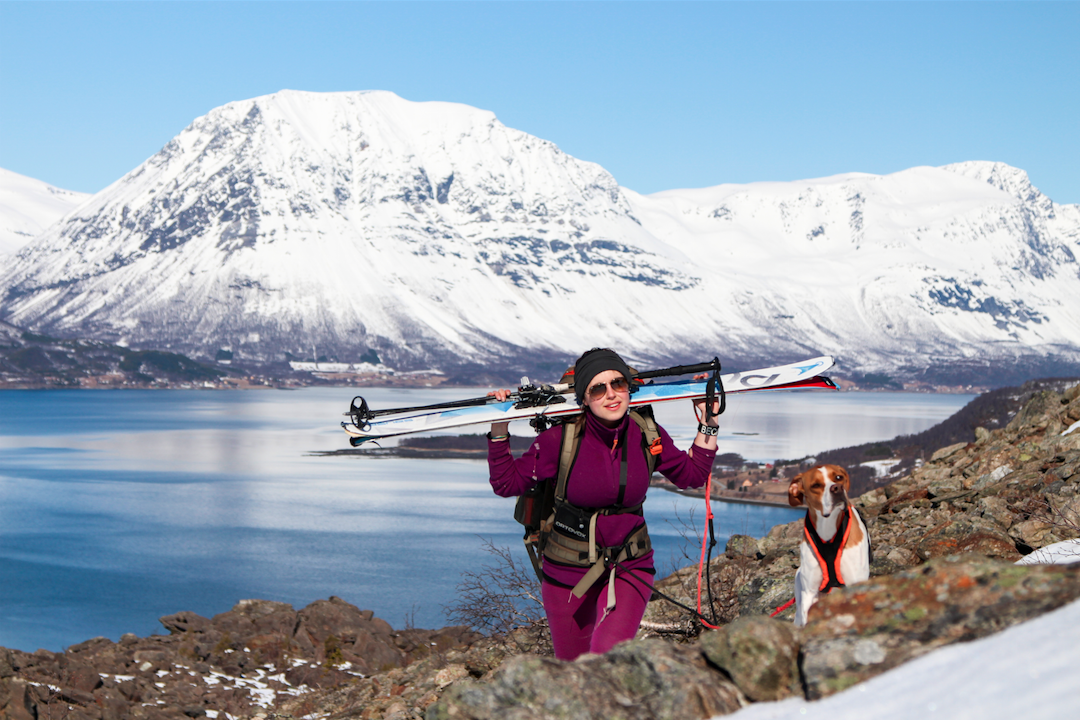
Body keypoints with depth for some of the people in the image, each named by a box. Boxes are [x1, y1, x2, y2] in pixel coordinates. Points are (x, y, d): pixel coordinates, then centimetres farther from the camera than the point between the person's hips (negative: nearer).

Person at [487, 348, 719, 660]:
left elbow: (692, 475, 9)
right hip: (568, 570, -1)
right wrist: (499, 431, -18)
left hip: (630, 567, 1)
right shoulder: (561, 440, -16)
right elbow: (506, 483, -8)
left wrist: (708, 424, 4)